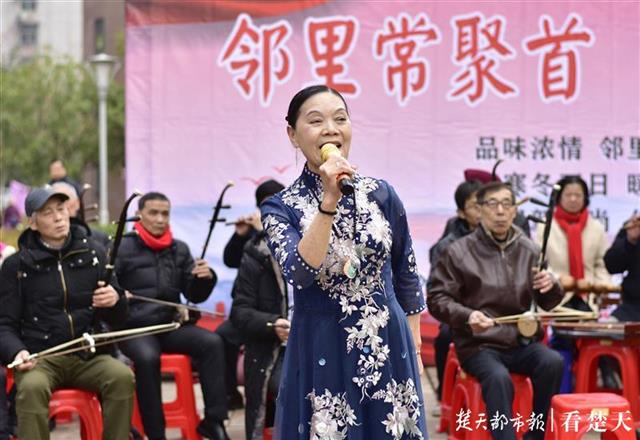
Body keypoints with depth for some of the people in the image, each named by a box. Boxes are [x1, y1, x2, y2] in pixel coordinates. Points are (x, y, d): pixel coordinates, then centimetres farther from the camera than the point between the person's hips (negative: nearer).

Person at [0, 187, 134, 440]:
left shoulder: (94, 254, 9)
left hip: (88, 356, 2)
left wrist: (115, 300, -11)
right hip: (39, 358, -2)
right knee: (32, 387, -34)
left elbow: (116, 320, 13)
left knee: (123, 377, -28)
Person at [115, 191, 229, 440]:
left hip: (170, 323, 4)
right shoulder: (123, 248, 1)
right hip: (134, 326, -4)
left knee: (212, 342, -22)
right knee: (147, 357, -36)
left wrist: (205, 278, -8)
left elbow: (194, 296, 13)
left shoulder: (180, 249, 15)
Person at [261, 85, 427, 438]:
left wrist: (415, 349, 11)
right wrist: (329, 201, -27)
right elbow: (300, 273, -23)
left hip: (389, 348, 2)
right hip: (323, 354, -2)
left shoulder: (382, 194, 1)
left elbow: (407, 277, 10)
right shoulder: (281, 208, -5)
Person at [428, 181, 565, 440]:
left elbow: (548, 304, 15)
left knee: (552, 362, -25)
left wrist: (551, 287, -10)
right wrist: (467, 315, -21)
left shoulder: (528, 251, 8)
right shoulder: (459, 252, -1)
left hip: (521, 341, 3)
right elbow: (437, 298, -1)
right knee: (498, 378, -33)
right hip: (478, 344, -3)